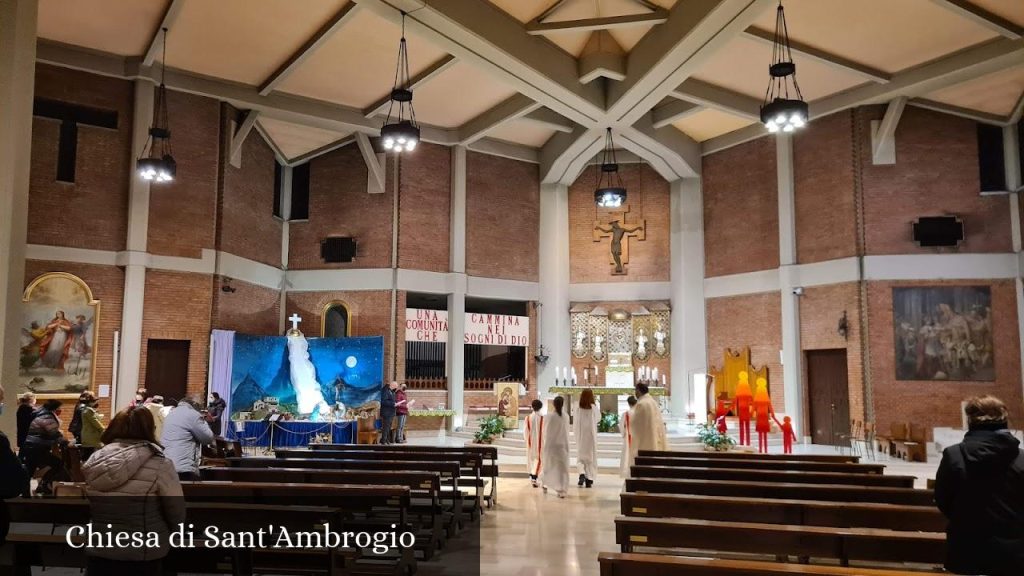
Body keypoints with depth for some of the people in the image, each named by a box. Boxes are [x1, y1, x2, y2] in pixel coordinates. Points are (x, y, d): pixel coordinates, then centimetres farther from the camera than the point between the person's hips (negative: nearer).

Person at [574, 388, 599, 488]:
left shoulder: (578, 409, -9)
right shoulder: (594, 408, -9)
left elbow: (574, 425, -3)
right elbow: (599, 418, 11)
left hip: (581, 437, 0)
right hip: (591, 437, 0)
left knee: (581, 457, 11)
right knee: (591, 457, 11)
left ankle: (582, 474, -13)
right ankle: (589, 479, 11)